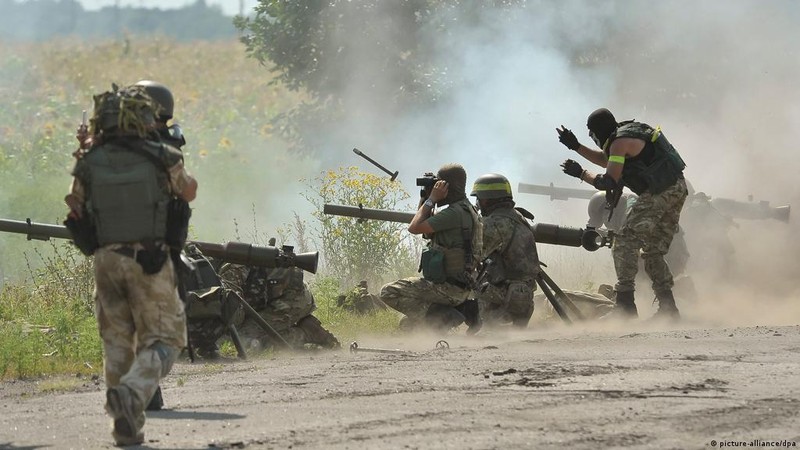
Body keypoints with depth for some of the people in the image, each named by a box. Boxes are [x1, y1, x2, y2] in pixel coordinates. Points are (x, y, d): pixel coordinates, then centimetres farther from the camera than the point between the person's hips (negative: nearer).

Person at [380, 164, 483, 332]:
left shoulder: (455, 213, -19)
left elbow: (415, 228, -20)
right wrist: (425, 198, 11)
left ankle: (441, 317, -13)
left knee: (388, 292, -11)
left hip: (448, 286, -10)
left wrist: (431, 199, -11)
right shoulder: (466, 210, 13)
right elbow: (425, 229, 22)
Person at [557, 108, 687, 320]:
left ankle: (625, 301, -16)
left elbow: (608, 182, -12)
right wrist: (576, 147, 32)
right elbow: (605, 159, 36)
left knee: (625, 243, -9)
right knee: (653, 251, 15)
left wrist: (581, 173, 1)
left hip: (659, 193, -10)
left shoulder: (620, 142, -9)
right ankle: (668, 307, 12)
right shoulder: (629, 132, 21)